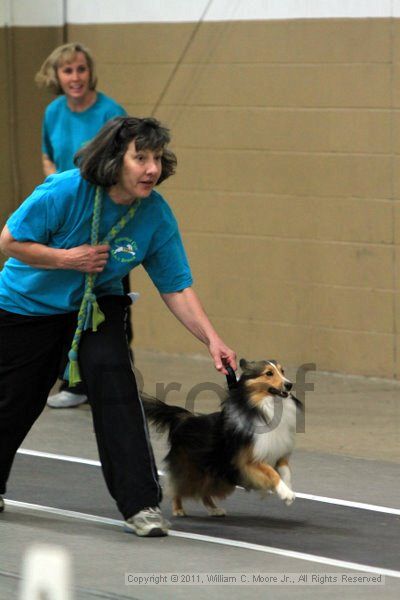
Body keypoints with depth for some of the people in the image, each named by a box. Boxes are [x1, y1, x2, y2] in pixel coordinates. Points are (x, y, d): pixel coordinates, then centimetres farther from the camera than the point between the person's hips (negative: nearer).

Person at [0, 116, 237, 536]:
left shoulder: (156, 216, -20)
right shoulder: (66, 191, -29)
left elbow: (177, 288, -15)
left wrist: (211, 339, -26)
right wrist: (69, 258, -28)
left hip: (97, 304, 2)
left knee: (113, 382, -21)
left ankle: (140, 505, -19)